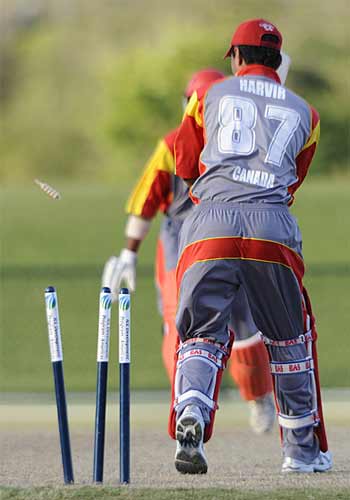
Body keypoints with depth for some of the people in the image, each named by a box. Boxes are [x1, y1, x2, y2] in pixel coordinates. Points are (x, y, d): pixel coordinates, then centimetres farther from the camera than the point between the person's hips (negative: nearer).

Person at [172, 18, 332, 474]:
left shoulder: (209, 96, 17)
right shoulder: (303, 113, 21)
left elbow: (185, 167, 23)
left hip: (210, 224, -1)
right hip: (274, 227, 1)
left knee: (203, 333, 6)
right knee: (291, 337, 16)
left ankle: (190, 418, -21)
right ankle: (302, 447, 21)